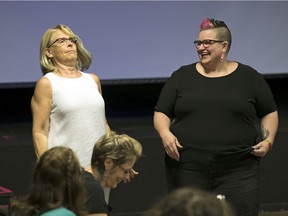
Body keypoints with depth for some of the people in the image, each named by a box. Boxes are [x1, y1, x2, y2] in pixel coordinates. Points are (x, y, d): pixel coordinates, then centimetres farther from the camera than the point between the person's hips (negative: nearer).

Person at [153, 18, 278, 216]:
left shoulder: (249, 77, 6)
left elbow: (269, 113, 14)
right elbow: (161, 113, 9)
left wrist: (268, 140, -1)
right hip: (188, 169, 1)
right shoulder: (181, 77, 8)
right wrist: (165, 133, -11)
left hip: (238, 170, -1)